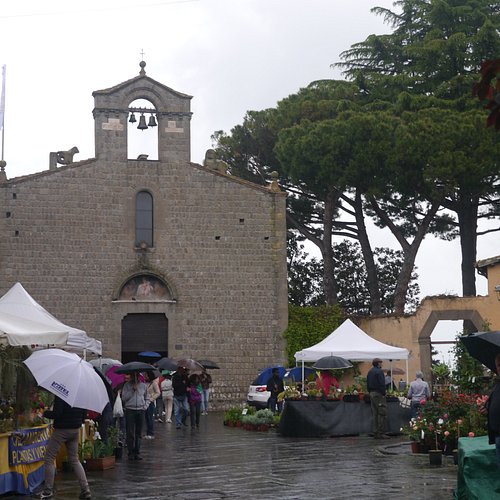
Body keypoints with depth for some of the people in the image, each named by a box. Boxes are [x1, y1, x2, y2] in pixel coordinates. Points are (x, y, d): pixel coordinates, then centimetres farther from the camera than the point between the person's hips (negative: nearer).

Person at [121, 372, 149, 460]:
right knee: (130, 433, -4)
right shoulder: (127, 385, 5)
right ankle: (131, 453, 1)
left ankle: (137, 453, 11)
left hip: (140, 411, 3)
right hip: (130, 410, -3)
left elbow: (147, 399, 20)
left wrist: (145, 406, 4)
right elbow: (124, 397, -5)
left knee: (139, 433, 5)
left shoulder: (143, 386, 12)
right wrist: (132, 390, -9)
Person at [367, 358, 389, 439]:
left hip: (372, 394, 9)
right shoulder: (379, 371, -11)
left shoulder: (370, 372, 16)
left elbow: (367, 384, 19)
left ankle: (376, 432, 11)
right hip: (379, 394, -9)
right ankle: (381, 433, -11)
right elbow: (382, 384, -17)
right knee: (382, 414, -7)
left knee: (375, 414, 10)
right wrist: (383, 394, -12)